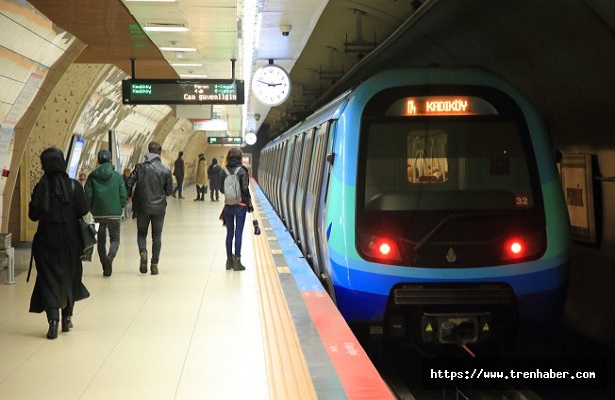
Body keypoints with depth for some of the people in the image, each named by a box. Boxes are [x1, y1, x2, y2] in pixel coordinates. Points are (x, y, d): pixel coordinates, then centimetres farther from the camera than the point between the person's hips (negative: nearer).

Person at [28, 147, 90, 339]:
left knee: (48, 279, 2)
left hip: (46, 239, -1)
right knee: (69, 277, 17)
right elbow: (83, 210, -10)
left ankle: (53, 318, -15)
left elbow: (33, 215, -9)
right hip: (70, 240, 1)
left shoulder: (41, 187, -9)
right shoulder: (74, 186, -9)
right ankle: (67, 318, 26)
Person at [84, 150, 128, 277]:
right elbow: (123, 195, -4)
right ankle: (110, 257, -22)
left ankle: (106, 269, 12)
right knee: (115, 239, 9)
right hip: (114, 214, -1)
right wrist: (120, 207, 12)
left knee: (101, 240, 13)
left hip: (98, 214, 1)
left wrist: (92, 209, 13)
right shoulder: (117, 176, -2)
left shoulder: (92, 176, -1)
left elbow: (88, 195, -3)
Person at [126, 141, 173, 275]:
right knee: (157, 236, 11)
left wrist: (130, 197, 7)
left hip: (142, 207, 0)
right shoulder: (165, 170, -6)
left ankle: (143, 252, -12)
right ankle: (154, 264, 7)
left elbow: (129, 183, -10)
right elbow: (169, 191, 0)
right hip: (159, 207, 0)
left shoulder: (140, 167, -6)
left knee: (141, 233, 16)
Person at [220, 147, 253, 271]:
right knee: (238, 233, 0)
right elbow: (245, 188, -13)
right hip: (240, 205, -4)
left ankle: (229, 260, 17)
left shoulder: (224, 171, 1)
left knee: (229, 233, 12)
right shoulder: (242, 170, -10)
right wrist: (249, 203, -3)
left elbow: (221, 189, 2)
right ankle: (237, 261, -1)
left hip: (228, 205, 4)